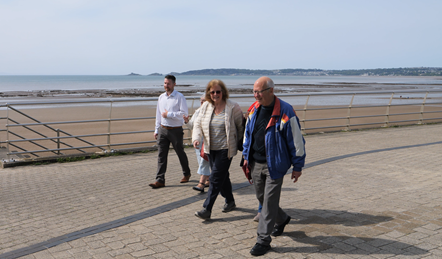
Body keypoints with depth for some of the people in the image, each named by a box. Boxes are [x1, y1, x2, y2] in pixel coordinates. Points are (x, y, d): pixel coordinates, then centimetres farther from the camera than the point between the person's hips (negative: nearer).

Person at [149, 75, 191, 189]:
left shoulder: (179, 97, -8)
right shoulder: (161, 97, 10)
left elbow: (184, 113, -16)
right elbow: (158, 114, 16)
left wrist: (169, 114, -16)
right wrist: (156, 130, 14)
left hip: (176, 130, -5)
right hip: (163, 129, 5)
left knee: (180, 153, 10)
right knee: (161, 154, 0)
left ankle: (186, 174, 32)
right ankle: (160, 180, 2)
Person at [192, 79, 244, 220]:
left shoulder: (233, 107, -8)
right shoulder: (205, 106, 5)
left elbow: (241, 126, 0)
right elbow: (198, 124, 8)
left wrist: (239, 143, 2)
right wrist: (196, 138, -9)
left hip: (225, 149, -5)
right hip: (211, 149, 5)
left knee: (216, 178, -8)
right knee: (222, 176, 15)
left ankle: (207, 209, -5)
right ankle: (230, 201, 34)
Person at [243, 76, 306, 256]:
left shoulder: (285, 112, -17)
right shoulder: (254, 109, 3)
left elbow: (296, 140, -11)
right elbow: (248, 133, 16)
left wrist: (297, 167, -8)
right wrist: (247, 156, 14)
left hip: (274, 165, -6)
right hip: (256, 163, 7)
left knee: (269, 202, -1)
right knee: (261, 197, 17)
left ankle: (263, 240, 11)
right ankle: (281, 220, 43)